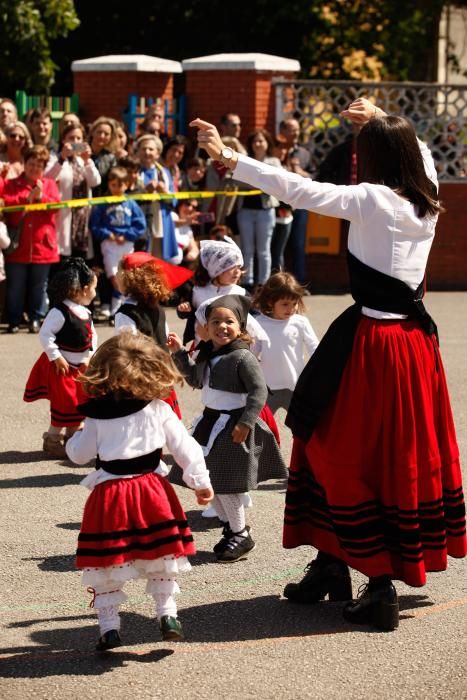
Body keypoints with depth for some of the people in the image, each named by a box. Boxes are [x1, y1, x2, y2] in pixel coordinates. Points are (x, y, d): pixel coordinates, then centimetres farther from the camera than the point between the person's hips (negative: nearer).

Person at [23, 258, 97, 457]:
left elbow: (92, 336, 15)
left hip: (80, 367, 8)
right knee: (64, 404, -3)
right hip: (61, 366, -8)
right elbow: (44, 335, -25)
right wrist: (56, 358, -22)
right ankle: (52, 441, 11)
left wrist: (90, 356, 3)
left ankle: (73, 437, 31)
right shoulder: (59, 312, -22)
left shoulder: (85, 312, 5)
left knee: (80, 403, 15)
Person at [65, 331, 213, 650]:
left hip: (108, 493, -1)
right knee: (161, 555, 18)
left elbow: (78, 454, 5)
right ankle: (168, 614, 16)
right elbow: (185, 446, -1)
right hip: (152, 491, 1)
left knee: (105, 563, 7)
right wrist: (201, 481, 7)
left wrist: (77, 435, 26)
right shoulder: (158, 409, -3)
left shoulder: (96, 415, -3)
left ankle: (109, 626, 6)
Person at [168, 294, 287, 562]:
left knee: (227, 483, -6)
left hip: (233, 427, -8)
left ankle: (241, 535, 8)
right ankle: (231, 527, 28)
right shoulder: (207, 354, 7)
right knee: (210, 480, 13)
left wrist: (246, 423, -25)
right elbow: (195, 379, 25)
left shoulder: (243, 357, -18)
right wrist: (180, 353, 17)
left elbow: (259, 391, -21)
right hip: (211, 422, 9)